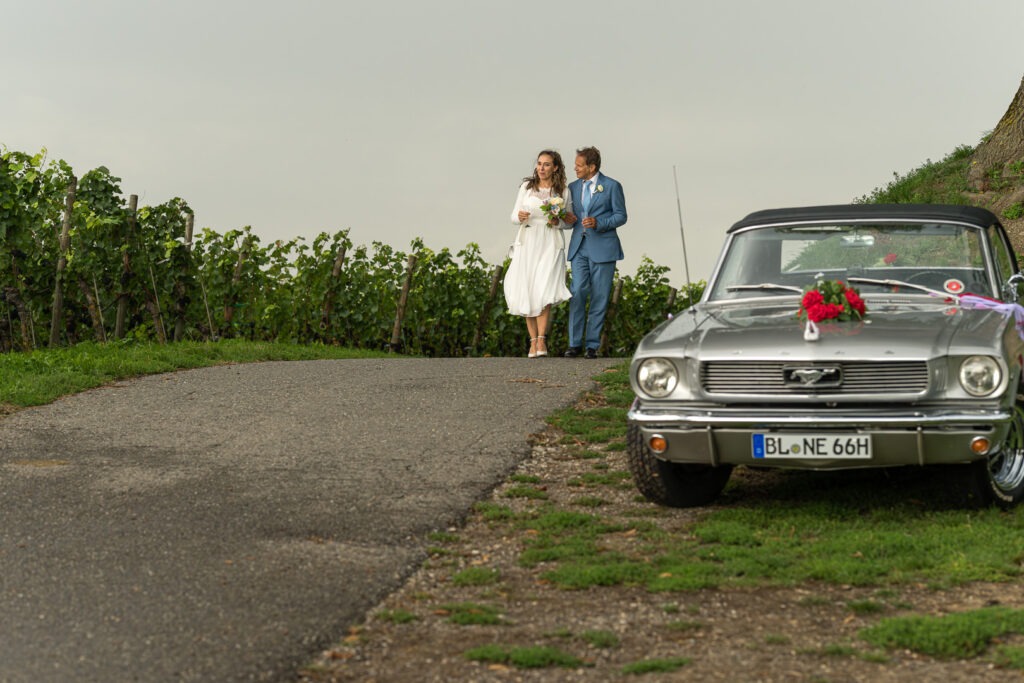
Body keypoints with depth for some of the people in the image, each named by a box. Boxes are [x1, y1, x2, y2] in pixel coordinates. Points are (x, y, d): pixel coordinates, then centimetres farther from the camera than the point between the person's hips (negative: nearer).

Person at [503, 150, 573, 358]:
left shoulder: (563, 192, 5)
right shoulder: (527, 186, 6)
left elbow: (569, 222, 12)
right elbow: (514, 216, 8)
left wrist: (558, 222, -8)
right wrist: (520, 217, -14)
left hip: (550, 245, -2)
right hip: (527, 243, 2)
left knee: (544, 290, -16)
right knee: (527, 292, 0)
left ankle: (541, 339, -13)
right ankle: (533, 340, 9)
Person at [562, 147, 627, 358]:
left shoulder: (611, 186, -1)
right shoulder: (573, 187, 14)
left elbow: (621, 216, -2)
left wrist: (598, 223, -17)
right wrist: (569, 220, -2)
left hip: (602, 248, -4)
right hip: (579, 247, 4)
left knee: (599, 297, 0)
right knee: (577, 292, -7)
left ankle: (592, 345, 5)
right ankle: (575, 343, -4)